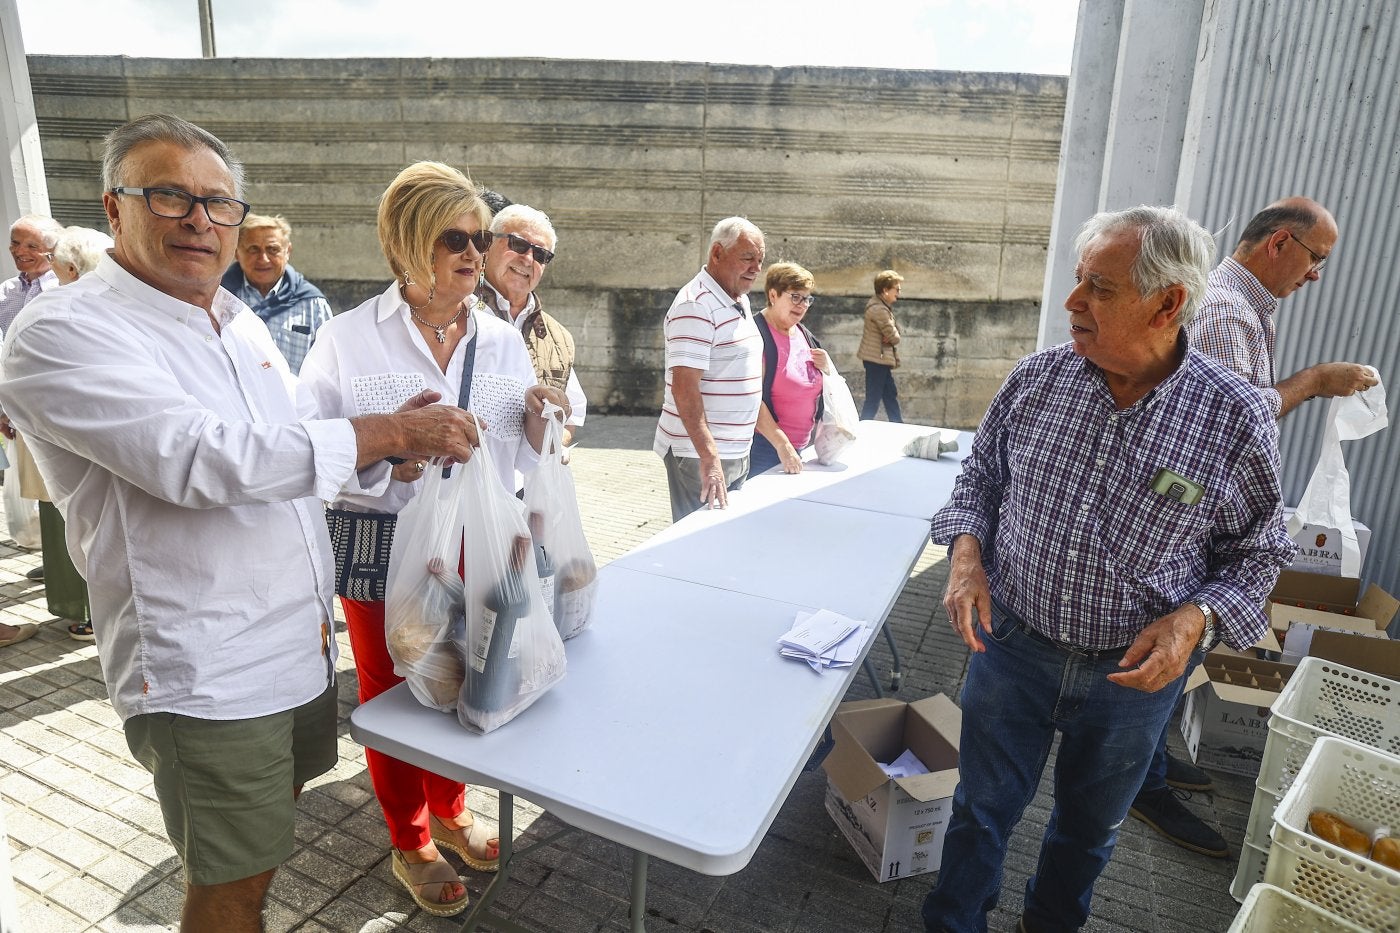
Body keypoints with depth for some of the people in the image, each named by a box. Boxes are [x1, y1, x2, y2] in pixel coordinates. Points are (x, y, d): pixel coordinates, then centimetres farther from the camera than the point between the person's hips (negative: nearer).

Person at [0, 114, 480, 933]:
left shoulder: (242, 323, 10)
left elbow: (306, 444, 15)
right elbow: (201, 458, -29)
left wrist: (395, 435, -6)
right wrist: (388, 433, -26)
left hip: (303, 643, 8)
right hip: (207, 674, -7)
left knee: (265, 841, 25)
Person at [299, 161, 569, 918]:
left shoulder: (502, 341, 2)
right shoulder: (348, 339, -9)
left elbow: (523, 461, 7)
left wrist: (538, 420, -14)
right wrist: (384, 456, -27)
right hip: (383, 550, -3)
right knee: (390, 692, 14)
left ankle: (449, 810, 47)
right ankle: (410, 843, 39)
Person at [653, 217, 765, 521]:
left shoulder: (740, 299, 12)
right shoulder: (696, 305, -18)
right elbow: (684, 387, -26)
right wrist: (709, 457, -32)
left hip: (737, 452, 9)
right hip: (701, 455, -9)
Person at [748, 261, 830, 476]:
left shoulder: (803, 334, 11)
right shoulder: (758, 335, -14)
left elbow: (813, 386, 24)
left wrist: (825, 368, 2)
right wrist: (782, 445, -24)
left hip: (799, 448, 8)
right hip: (765, 446, -8)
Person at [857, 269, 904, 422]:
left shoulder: (882, 305, 11)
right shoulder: (879, 310, -22)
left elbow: (895, 330, 10)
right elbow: (894, 337, -19)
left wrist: (891, 335, -10)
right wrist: (894, 336, 2)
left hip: (881, 359, 10)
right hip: (877, 359, -10)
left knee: (891, 395, 17)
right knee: (873, 399, -3)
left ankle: (898, 427, 27)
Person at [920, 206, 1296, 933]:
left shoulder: (1236, 418, -14)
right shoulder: (1037, 378, -9)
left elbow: (1257, 550, -2)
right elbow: (980, 476, 4)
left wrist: (1196, 619, -18)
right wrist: (966, 550, -12)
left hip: (1135, 671, 0)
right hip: (1011, 644, 1)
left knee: (1089, 825, 24)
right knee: (981, 809, 16)